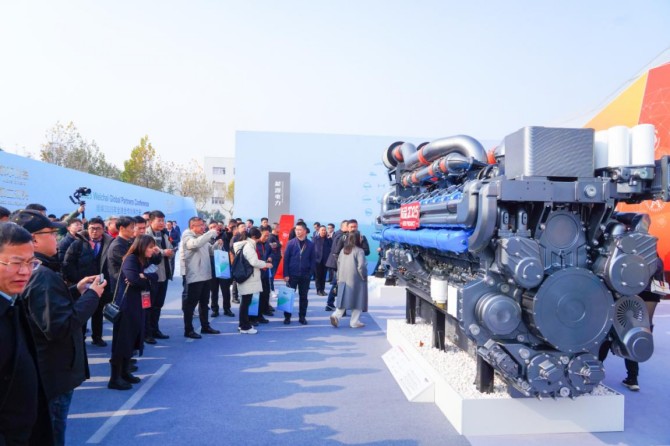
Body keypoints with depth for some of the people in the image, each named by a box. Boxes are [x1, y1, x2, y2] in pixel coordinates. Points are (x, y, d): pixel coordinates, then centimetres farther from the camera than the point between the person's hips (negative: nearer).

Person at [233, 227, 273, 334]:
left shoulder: (246, 244, 13)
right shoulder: (248, 246, -17)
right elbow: (254, 261, -23)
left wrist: (261, 264, 13)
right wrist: (265, 264, -10)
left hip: (246, 276, 10)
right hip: (248, 278, -10)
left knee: (245, 301, 16)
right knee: (246, 302, -3)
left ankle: (243, 324, 25)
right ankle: (245, 327, 4)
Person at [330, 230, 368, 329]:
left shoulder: (343, 250, 7)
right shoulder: (359, 251, -13)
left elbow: (338, 264, 11)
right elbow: (361, 266, -19)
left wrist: (339, 278, 17)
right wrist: (364, 276, -4)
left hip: (343, 280, 6)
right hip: (356, 280, -6)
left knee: (344, 299, 12)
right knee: (357, 301, 6)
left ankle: (336, 316, -6)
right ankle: (354, 322, 10)